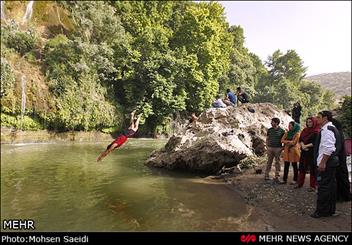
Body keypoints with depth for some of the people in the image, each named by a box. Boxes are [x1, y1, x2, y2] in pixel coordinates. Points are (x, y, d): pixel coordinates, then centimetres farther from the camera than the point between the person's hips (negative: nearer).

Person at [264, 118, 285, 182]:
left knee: (277, 162, 2)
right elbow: (267, 139, 11)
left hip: (278, 148, -2)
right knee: (269, 162, 6)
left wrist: (283, 147, -7)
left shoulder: (281, 131, -1)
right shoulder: (269, 130, 6)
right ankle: (266, 175, 13)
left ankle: (276, 177, 8)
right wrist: (267, 146, 1)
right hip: (270, 148, 2)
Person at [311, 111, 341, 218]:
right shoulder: (332, 128, 16)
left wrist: (323, 163, -23)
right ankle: (331, 210, 26)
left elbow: (328, 149, -26)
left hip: (326, 163, -11)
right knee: (331, 186, 16)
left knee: (323, 187, -3)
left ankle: (321, 211, 5)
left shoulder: (326, 130, -18)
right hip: (332, 161, 11)